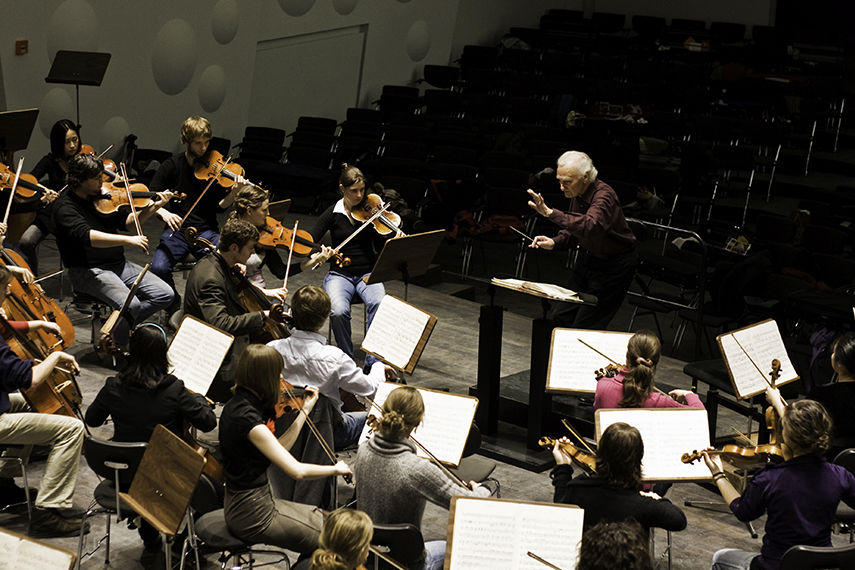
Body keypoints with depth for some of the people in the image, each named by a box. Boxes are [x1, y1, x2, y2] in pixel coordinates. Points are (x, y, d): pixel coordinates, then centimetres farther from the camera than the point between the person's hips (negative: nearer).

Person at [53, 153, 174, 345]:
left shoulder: (103, 197, 7)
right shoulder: (66, 208, -14)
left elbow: (127, 221, 14)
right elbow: (87, 236, -31)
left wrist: (154, 206, -1)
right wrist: (128, 240, -36)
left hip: (118, 264, 8)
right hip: (88, 270, -8)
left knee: (165, 295, -5)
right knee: (131, 304, -30)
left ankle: (123, 324, 11)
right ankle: (114, 345, -2)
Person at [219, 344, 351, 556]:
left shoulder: (235, 406, 2)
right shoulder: (249, 421, -26)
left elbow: (279, 450, 7)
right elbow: (297, 470, -29)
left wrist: (304, 411, 8)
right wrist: (336, 468, -13)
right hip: (253, 515, -9)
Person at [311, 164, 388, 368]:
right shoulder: (333, 213, 2)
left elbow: (381, 247, -2)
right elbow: (309, 242, -4)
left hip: (368, 274, 1)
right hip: (340, 274, -1)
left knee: (379, 304, -32)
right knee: (338, 311, -32)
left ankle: (374, 362, -23)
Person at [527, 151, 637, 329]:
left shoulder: (604, 195, -26)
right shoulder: (577, 194, 0)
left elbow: (590, 226, -46)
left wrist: (550, 213, -51)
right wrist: (554, 242, -6)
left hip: (613, 267, -8)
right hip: (587, 258, 8)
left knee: (584, 327, -11)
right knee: (562, 316, 8)